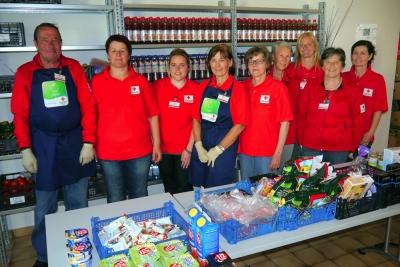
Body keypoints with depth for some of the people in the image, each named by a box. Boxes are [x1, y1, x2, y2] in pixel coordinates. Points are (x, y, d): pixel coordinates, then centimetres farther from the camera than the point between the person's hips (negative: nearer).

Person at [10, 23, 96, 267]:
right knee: (44, 207, 10)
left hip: (75, 143, 1)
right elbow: (20, 114, 0)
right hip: (43, 145, 0)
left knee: (79, 203, 11)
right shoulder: (25, 72, 2)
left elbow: (88, 106, -1)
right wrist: (25, 149, -6)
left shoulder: (73, 68, 2)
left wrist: (88, 142, -6)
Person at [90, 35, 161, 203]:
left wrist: (156, 144, 2)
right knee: (115, 199, 13)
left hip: (140, 150, 1)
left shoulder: (141, 81, 2)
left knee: (139, 197, 15)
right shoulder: (96, 82, 0)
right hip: (108, 152, 0)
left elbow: (152, 114, 4)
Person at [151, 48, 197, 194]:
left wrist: (189, 148, -7)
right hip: (163, 148, 1)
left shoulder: (195, 88, -5)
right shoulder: (157, 86, -3)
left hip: (185, 149, -1)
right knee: (169, 188, 18)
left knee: (184, 188, 10)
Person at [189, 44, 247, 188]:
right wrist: (199, 146, -6)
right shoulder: (203, 87, 4)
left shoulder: (238, 88, -8)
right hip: (201, 146, 4)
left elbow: (239, 125, -11)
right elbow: (196, 119, 5)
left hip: (225, 147, -4)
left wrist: (218, 149, -12)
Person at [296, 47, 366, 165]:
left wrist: (352, 147, 4)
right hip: (310, 148, 1)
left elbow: (358, 121, 2)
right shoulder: (311, 86, 0)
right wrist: (301, 141, 4)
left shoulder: (352, 90, -2)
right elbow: (300, 115, 3)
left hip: (339, 150, 0)